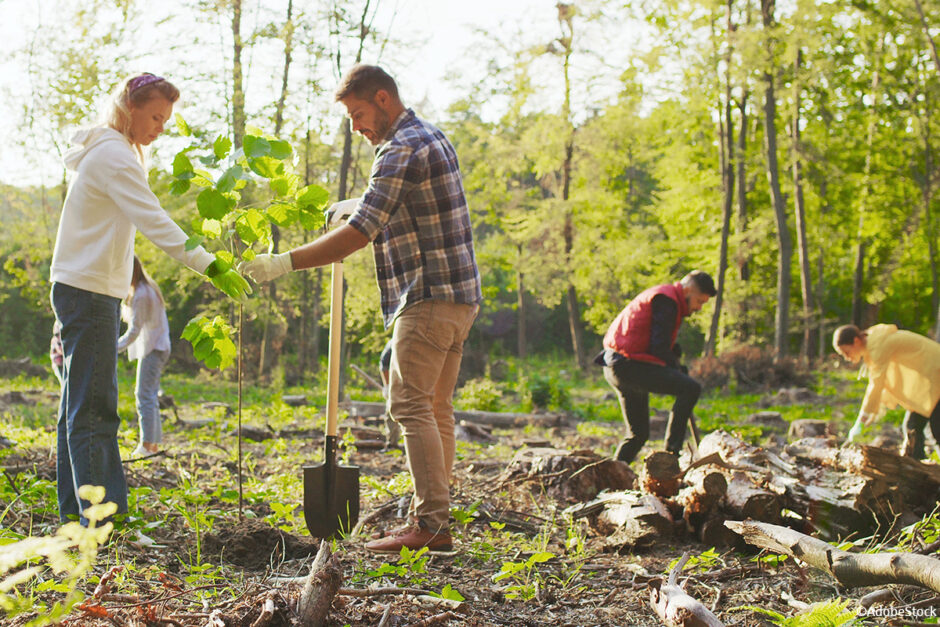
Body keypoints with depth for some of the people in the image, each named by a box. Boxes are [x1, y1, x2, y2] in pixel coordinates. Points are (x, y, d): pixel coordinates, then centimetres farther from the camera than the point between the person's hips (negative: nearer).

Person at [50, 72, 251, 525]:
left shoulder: (109, 153, 18)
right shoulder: (113, 155, -15)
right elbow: (155, 223, -24)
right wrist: (210, 267, -27)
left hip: (83, 290, 11)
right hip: (88, 290, -11)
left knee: (81, 405, 12)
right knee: (93, 408, -11)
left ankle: (75, 509, 18)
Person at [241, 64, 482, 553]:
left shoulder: (403, 149, -14)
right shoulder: (428, 137, 19)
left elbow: (359, 232, -22)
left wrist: (285, 263, -22)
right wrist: (363, 204, 27)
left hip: (430, 296, -10)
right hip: (457, 297, 10)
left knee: (411, 405, -9)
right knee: (434, 408, 10)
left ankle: (430, 524, -9)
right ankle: (433, 521, 12)